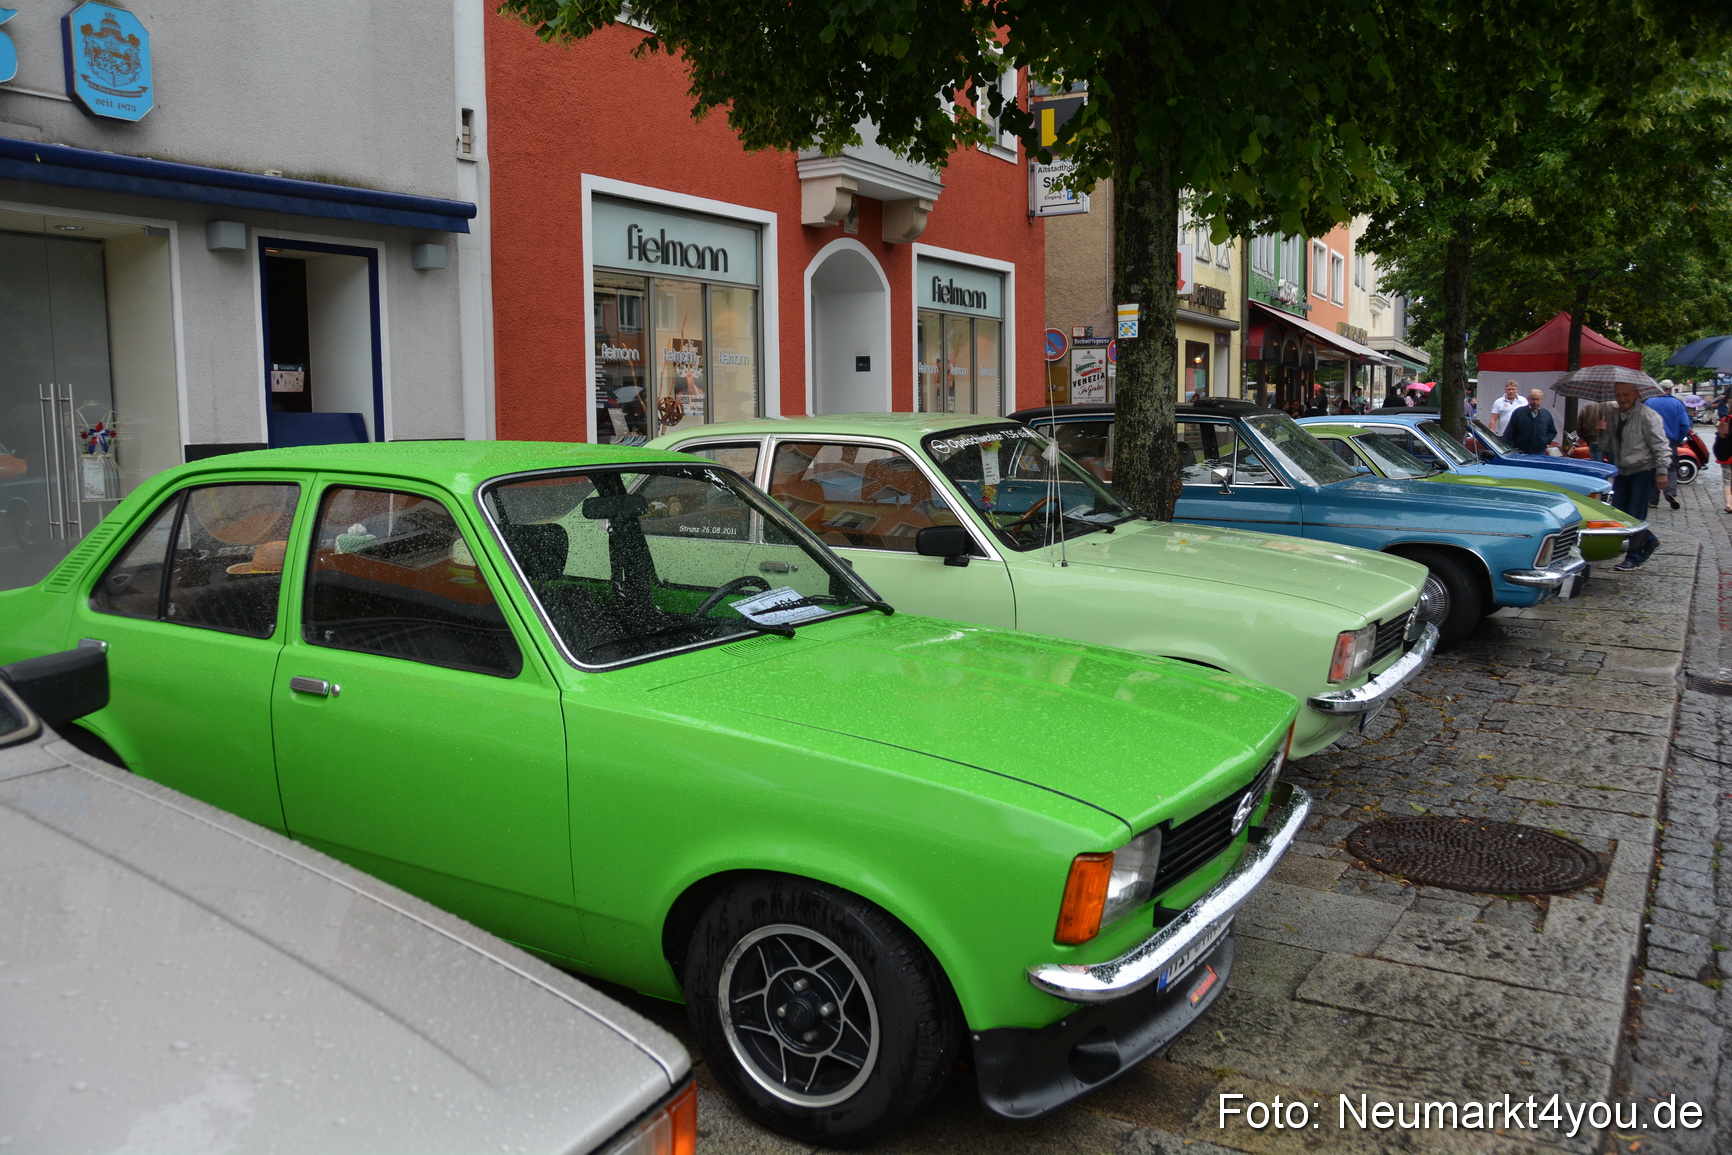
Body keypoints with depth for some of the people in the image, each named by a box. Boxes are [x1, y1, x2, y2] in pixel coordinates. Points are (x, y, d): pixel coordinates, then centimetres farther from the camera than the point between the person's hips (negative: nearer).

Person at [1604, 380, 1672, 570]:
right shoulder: (1612, 417, 8)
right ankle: (1650, 541, 30)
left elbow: (1660, 445, -12)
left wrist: (1662, 471, -16)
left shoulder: (1647, 415, -12)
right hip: (1622, 472, 7)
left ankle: (1634, 558, 3)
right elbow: (1607, 446, 12)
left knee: (1636, 515, -6)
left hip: (1643, 471, -7)